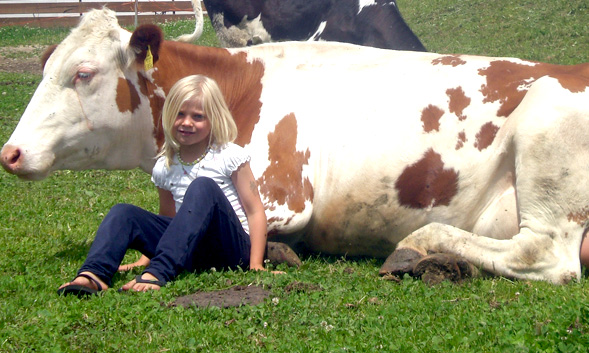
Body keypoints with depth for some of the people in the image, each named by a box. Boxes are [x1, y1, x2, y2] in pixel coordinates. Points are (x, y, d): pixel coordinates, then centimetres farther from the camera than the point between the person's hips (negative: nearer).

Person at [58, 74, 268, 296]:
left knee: (203, 187, -30)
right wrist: (147, 257, 12)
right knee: (123, 213, -10)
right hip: (193, 254, 5)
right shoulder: (164, 167, 11)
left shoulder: (229, 157, -2)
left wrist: (255, 264, -12)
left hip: (233, 249, -4)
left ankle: (157, 274, -44)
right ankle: (94, 275, -38)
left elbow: (255, 211, -4)